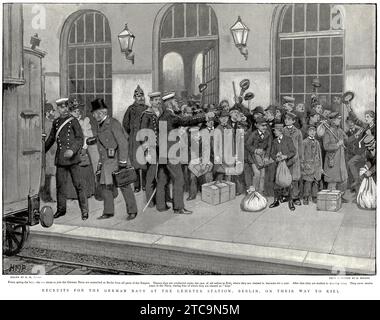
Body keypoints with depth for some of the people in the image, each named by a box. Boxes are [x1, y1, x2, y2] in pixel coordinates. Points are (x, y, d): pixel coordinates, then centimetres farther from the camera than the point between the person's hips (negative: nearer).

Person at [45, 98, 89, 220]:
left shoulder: (73, 121, -4)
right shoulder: (56, 122, 11)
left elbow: (80, 139, -10)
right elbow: (51, 139, 24)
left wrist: (73, 150, -25)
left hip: (72, 157, -5)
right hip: (60, 157, 5)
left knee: (78, 184, -4)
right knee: (60, 184, 9)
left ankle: (84, 211, 1)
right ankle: (61, 209, 23)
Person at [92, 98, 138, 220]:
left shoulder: (113, 123, -11)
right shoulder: (100, 126, 15)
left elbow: (123, 143, -15)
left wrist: (122, 162, -19)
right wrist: (101, 162, 17)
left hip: (117, 160, -8)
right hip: (107, 162, 8)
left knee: (124, 186, -2)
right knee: (105, 186, 6)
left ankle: (132, 211, 8)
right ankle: (108, 212, 16)